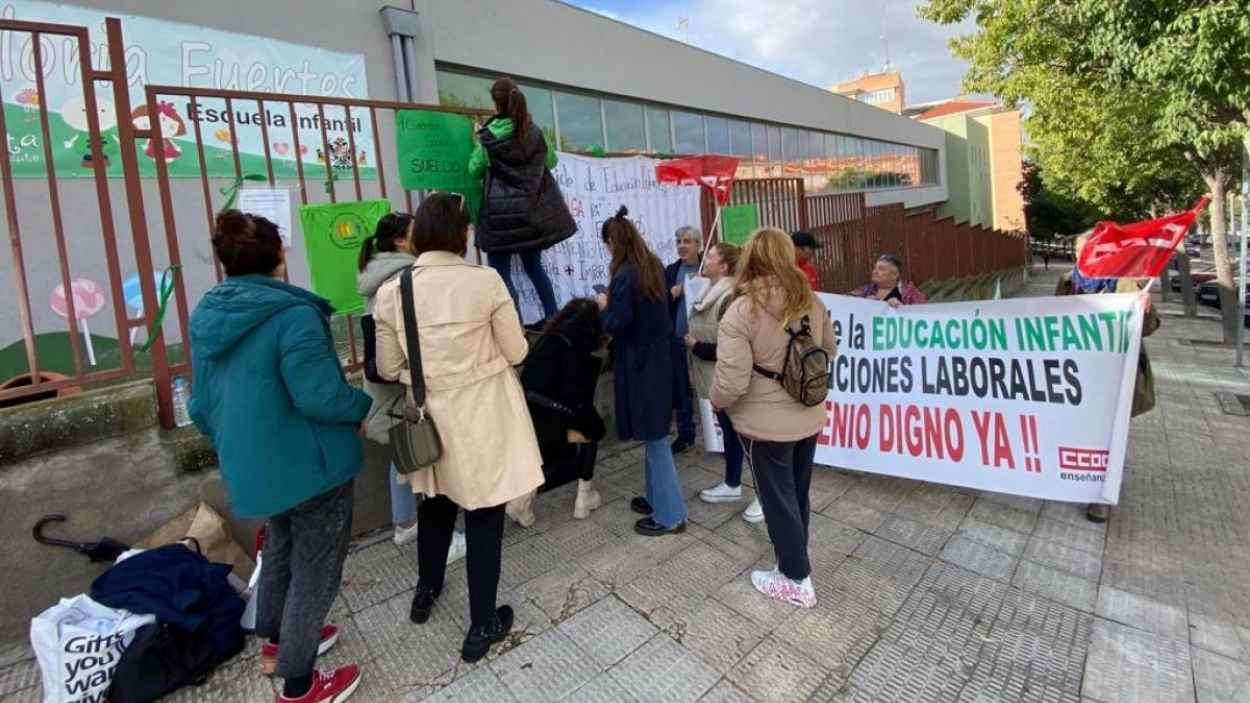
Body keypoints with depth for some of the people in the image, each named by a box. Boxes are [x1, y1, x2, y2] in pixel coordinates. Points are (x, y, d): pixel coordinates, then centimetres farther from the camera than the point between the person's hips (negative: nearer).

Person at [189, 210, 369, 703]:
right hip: (310, 464, -8)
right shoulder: (291, 313, -24)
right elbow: (320, 396, -29)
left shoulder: (205, 315, 2)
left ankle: (274, 641, 48)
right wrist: (363, 406, -10)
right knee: (315, 567, 10)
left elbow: (201, 405, 10)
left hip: (252, 464, 8)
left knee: (281, 549, 29)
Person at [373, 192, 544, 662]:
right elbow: (516, 352, -7)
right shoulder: (486, 281, -15)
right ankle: (482, 627, 24)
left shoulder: (391, 292, -6)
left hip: (430, 416, 4)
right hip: (482, 415, -4)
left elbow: (388, 369, 1)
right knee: (483, 515, 9)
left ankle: (426, 591, 48)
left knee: (435, 502, 26)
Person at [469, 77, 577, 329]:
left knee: (501, 272, 1)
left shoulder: (488, 136, -8)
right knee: (534, 266, 19)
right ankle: (552, 318, 22)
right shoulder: (534, 131, 3)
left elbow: (474, 170, 5)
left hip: (502, 212, -5)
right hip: (532, 210, 5)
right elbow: (551, 161, 19)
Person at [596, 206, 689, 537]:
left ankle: (670, 515, 10)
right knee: (654, 433, 18)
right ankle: (657, 497, 31)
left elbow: (618, 324, -21)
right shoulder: (654, 266, 7)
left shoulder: (625, 275, -20)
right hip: (658, 354, 9)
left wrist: (605, 306, -3)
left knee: (653, 437, 0)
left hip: (639, 361, -9)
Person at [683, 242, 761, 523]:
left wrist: (696, 347, -15)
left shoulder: (730, 297, -23)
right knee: (728, 431, 20)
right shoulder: (713, 292, 8)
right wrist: (693, 341, 1)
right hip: (716, 379, 10)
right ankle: (732, 485, 36)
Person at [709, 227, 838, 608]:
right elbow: (829, 350, 14)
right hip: (808, 418, 6)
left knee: (778, 500, 11)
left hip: (765, 425, -6)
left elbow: (732, 380, -24)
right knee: (798, 495, 23)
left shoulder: (741, 311, -22)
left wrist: (716, 401, -4)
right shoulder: (812, 301, -2)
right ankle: (793, 560, 44)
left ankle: (796, 580, 27)